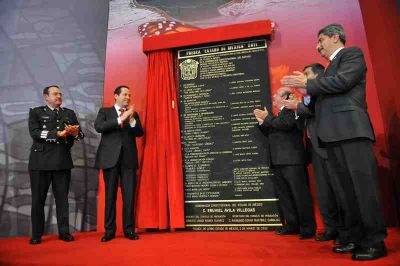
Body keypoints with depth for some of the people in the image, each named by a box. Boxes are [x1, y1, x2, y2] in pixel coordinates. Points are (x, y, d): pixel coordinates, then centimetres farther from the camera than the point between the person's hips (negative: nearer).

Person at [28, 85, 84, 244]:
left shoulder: (69, 113, 14)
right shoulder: (36, 112, 6)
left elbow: (80, 134, 5)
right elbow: (35, 133, -11)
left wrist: (76, 133, -18)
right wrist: (59, 134, -20)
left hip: (63, 161, 2)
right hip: (41, 161, -2)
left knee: (62, 198, 7)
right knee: (38, 199, 6)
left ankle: (64, 232, 17)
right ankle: (37, 234, 20)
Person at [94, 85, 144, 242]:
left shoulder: (133, 113, 16)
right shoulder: (104, 111, 9)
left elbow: (140, 133, 4)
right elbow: (98, 127, -10)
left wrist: (132, 120, -12)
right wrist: (121, 119, -16)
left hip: (129, 159, 2)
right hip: (110, 158, -1)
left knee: (129, 196, 2)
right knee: (110, 195, 6)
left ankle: (129, 230, 14)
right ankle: (109, 230, 18)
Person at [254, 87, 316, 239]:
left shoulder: (291, 110, -3)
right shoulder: (278, 116, 24)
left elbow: (285, 124, -23)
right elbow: (271, 134, 23)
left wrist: (267, 117, -9)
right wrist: (262, 122, 11)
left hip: (292, 161, -9)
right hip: (278, 162, 10)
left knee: (300, 194, -3)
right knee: (283, 195, 11)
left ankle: (308, 228, 9)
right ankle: (292, 224, 21)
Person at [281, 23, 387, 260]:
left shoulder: (352, 53, 7)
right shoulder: (332, 66, 30)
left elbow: (343, 81, -13)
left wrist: (307, 83, -5)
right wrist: (307, 90, 10)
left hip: (351, 129, -8)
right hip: (334, 134, 8)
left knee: (364, 186, -7)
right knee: (348, 189, 8)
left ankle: (376, 241, 2)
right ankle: (359, 238, 15)